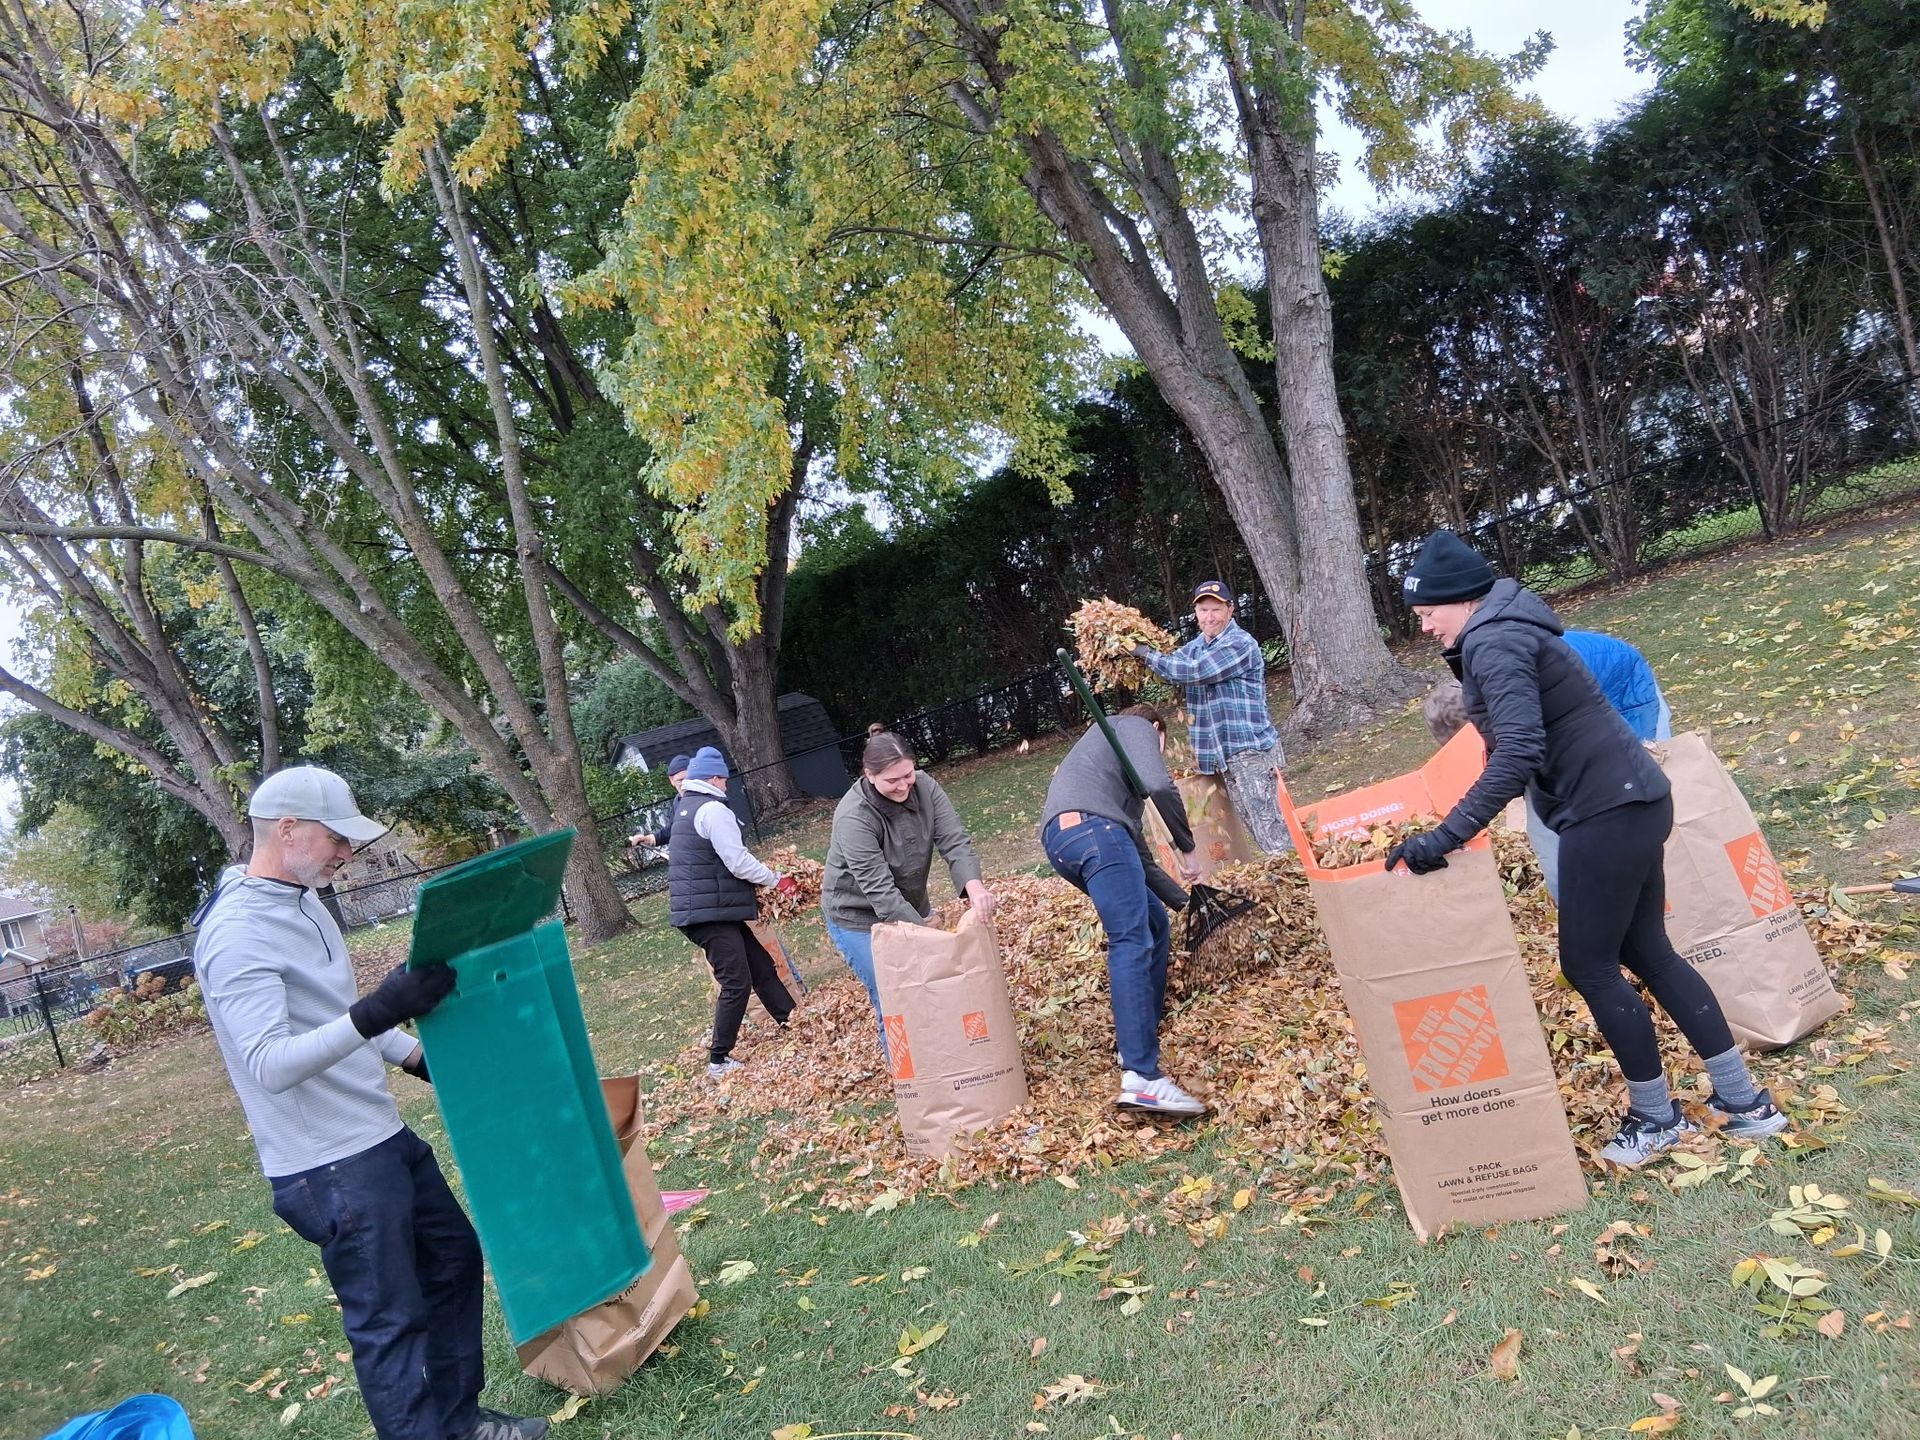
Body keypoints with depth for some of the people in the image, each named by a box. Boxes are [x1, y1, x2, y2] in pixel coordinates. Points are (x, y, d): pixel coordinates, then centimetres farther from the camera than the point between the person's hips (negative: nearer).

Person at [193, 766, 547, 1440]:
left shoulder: (304, 903, 8)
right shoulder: (236, 935, -21)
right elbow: (270, 1064, -30)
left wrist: (422, 1056, 15)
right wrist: (375, 1013, -42)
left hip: (384, 1137, 10)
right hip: (329, 1169, -10)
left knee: (453, 1255, 19)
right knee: (389, 1318, 0)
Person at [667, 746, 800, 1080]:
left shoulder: (685, 809, 19)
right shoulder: (713, 809, -14)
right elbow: (738, 862, -18)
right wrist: (777, 881, -4)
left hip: (699, 910, 10)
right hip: (710, 913, -10)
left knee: (761, 967, 13)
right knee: (737, 983, -7)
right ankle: (719, 1061, -1)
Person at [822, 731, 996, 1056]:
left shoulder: (923, 785, -15)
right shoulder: (853, 817, -30)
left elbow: (953, 839, -23)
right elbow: (878, 889, -33)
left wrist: (974, 886, -41)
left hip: (911, 907, 6)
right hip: (860, 918, -5)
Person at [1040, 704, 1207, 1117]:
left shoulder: (1110, 753, 40)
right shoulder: (1134, 726, 16)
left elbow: (1132, 835, 40)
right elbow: (1159, 784, -6)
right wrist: (1187, 846, 5)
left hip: (1058, 840, 9)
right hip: (1091, 828, -9)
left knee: (1153, 921, 21)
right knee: (1132, 944, -16)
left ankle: (1148, 1023, 22)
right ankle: (1141, 1078, -25)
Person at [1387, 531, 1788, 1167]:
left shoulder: (1495, 645, -17)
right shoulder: (1504, 633, 14)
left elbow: (1518, 755, -29)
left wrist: (1442, 840, -32)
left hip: (1607, 810, -10)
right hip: (1629, 801, 10)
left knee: (1588, 964, 1)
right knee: (1647, 952, 17)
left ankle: (1657, 1118, 18)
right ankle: (1744, 1101, 27)